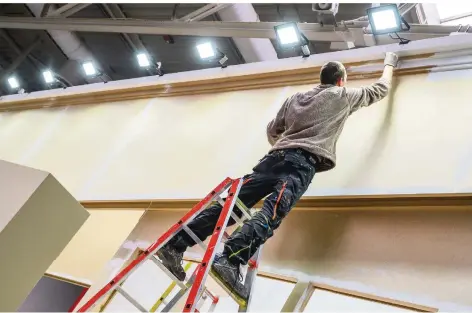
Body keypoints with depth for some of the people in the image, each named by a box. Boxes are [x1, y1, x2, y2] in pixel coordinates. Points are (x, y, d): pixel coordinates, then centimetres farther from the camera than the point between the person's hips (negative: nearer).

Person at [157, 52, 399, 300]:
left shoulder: (295, 98, 31)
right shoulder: (343, 96, 21)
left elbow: (272, 131, 35)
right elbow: (379, 90, 36)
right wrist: (389, 64, 54)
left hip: (277, 155, 5)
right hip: (304, 161, -5)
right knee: (272, 212, -24)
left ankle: (176, 244, -16)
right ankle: (229, 259, -46)